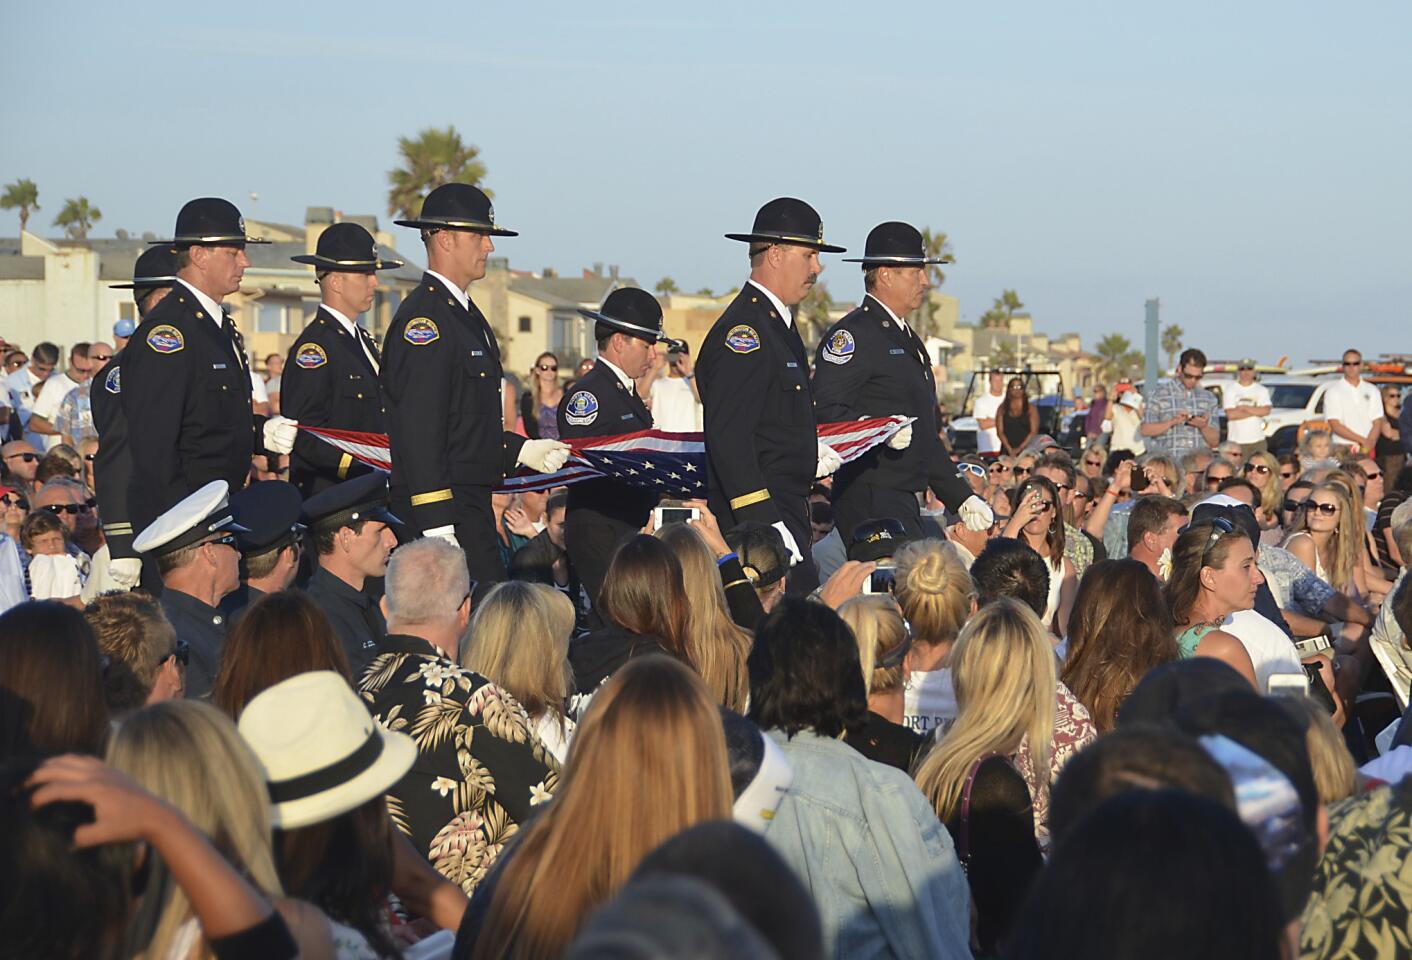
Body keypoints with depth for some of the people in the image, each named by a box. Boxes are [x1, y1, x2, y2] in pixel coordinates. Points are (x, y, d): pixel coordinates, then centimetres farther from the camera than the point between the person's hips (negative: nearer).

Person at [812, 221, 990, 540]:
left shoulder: (906, 338, 24)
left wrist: (962, 497, 23)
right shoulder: (852, 334, -8)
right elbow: (824, 411, -19)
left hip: (904, 501, 10)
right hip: (870, 500, -10)